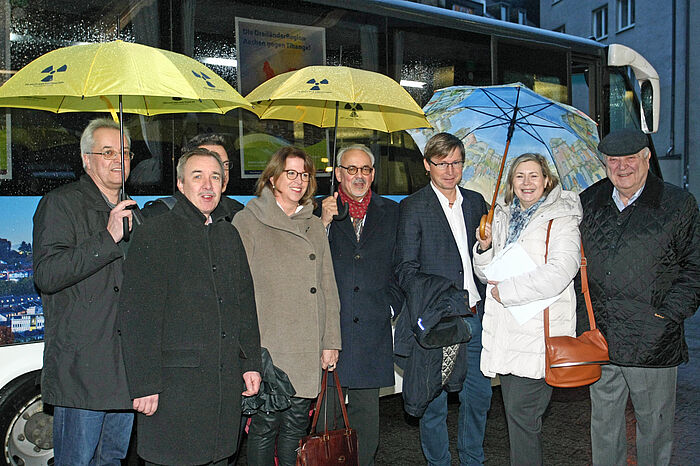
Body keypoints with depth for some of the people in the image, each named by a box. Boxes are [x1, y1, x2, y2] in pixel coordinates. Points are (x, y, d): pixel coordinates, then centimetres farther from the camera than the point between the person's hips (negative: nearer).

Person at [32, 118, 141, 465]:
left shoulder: (131, 212, 19)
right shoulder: (60, 204, -3)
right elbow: (46, 275, -17)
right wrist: (108, 238, -21)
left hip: (127, 366, 7)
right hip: (81, 368, -6)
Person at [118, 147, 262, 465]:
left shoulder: (230, 235, 14)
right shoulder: (155, 233, -5)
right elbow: (136, 316, -10)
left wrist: (251, 364, 12)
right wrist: (144, 384, -14)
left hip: (226, 385, 6)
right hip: (174, 383, -5)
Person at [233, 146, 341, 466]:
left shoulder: (315, 226, 16)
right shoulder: (247, 221, 1)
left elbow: (328, 287, 15)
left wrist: (331, 341, 9)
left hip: (308, 350, 4)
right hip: (266, 347, -4)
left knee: (296, 427, 9)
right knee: (265, 425, 0)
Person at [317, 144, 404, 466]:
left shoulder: (391, 212, 10)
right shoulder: (318, 210, 5)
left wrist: (392, 305, 3)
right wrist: (324, 223, -14)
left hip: (372, 330, 2)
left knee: (366, 408, 11)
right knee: (326, 408, 6)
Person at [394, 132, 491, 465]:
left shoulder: (475, 202, 12)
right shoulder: (413, 207, -4)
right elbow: (406, 269, -9)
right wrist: (438, 302, -20)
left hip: (476, 316, 5)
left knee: (479, 395, 15)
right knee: (433, 403, 6)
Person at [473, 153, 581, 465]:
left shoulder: (560, 219, -5)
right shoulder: (501, 218, 14)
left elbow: (558, 273, -20)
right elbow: (487, 275, 19)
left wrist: (505, 291, -15)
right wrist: (485, 248, -1)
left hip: (538, 331, -6)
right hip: (505, 331, 6)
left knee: (521, 412, -4)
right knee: (513, 410, 14)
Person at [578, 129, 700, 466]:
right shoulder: (588, 202, 6)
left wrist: (669, 313, -10)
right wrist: (584, 317, 5)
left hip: (652, 343, -3)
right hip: (598, 338, 3)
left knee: (654, 427, 13)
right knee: (603, 425, 17)